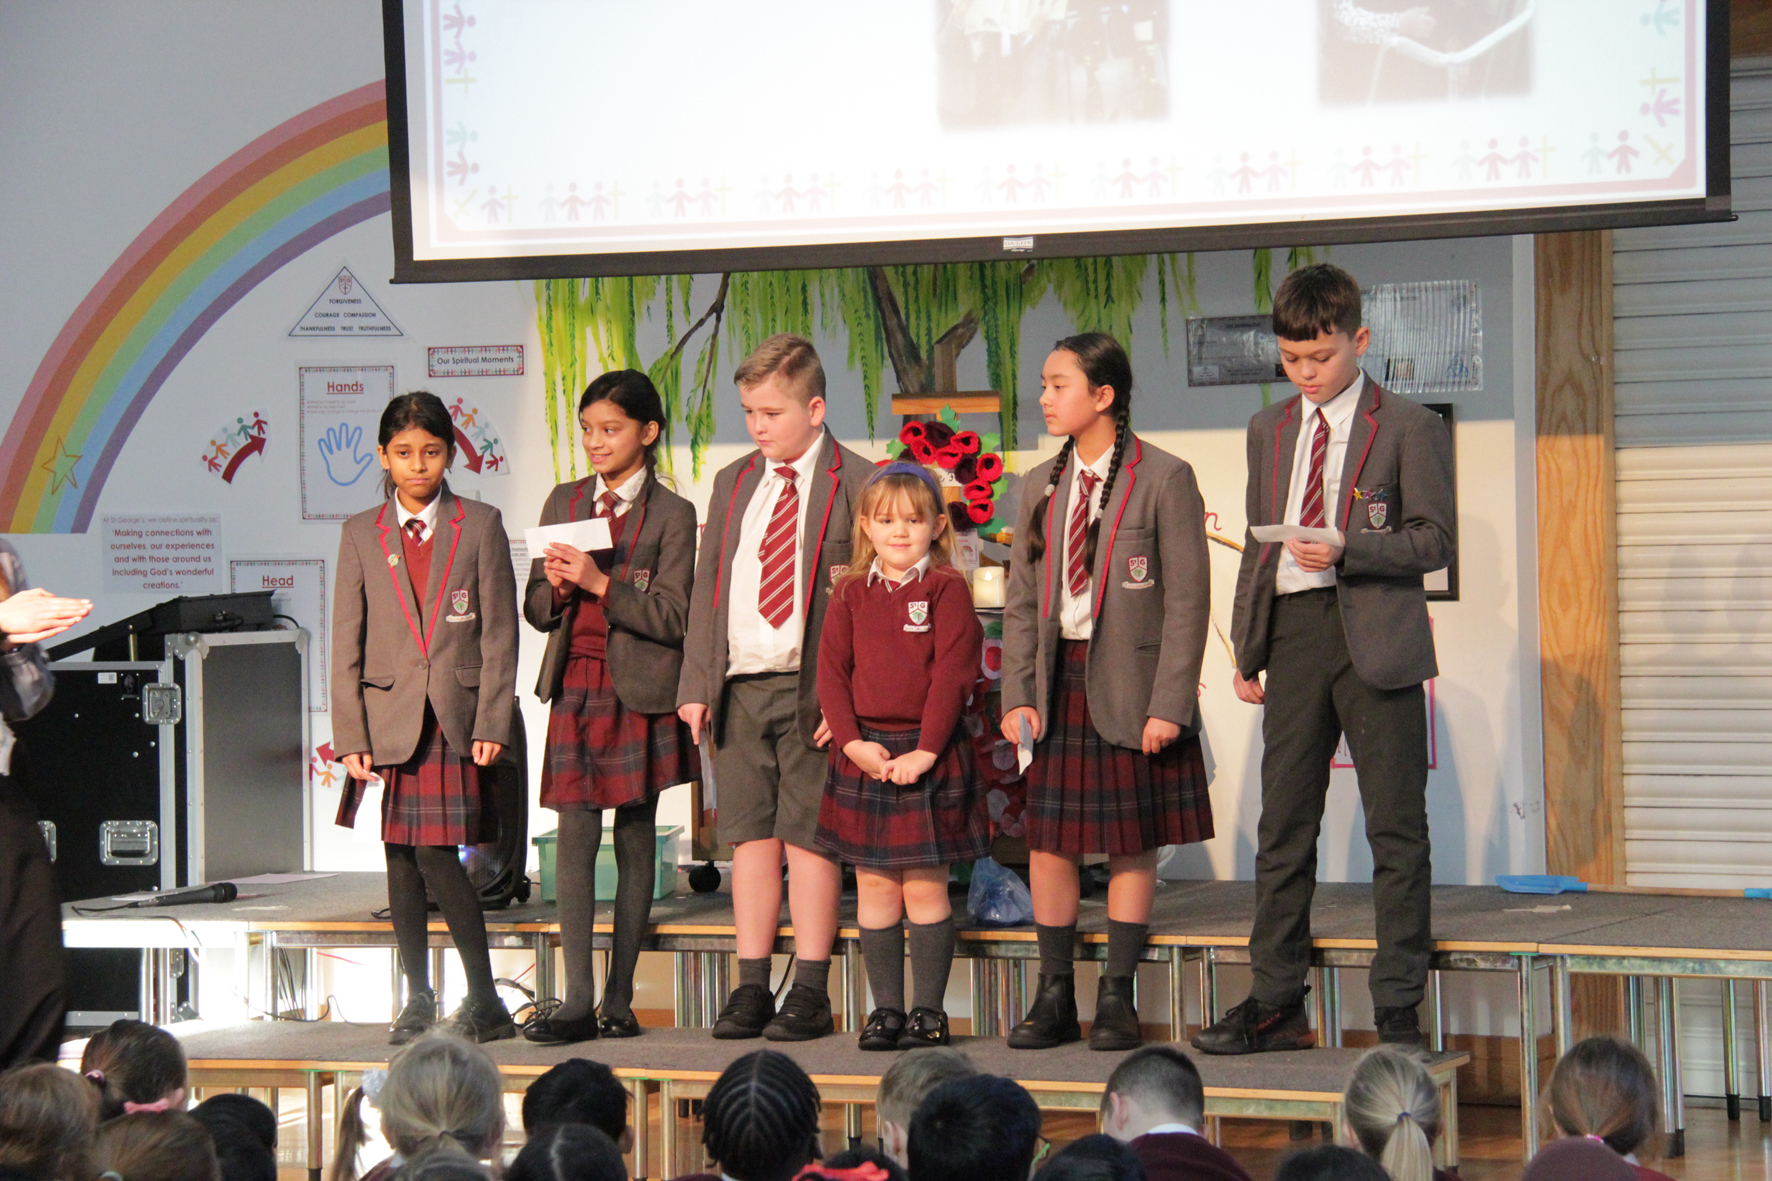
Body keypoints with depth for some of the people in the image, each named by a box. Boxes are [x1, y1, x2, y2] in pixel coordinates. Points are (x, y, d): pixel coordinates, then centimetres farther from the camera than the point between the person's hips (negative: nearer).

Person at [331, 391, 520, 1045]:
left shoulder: (479, 526, 3)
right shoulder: (362, 534, 7)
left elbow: (499, 632, 2)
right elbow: (346, 641, 6)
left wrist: (491, 723, -5)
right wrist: (350, 735, -1)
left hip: (454, 719, -2)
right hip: (388, 718, 2)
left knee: (437, 857, -10)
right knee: (401, 861, 5)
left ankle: (484, 1000, 0)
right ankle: (417, 999, 16)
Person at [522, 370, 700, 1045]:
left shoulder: (671, 514, -2)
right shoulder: (563, 502, 12)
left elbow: (672, 618, -10)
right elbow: (535, 609, 14)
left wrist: (599, 583, -18)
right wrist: (557, 588, -8)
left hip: (640, 693, -3)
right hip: (575, 688, 3)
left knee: (635, 839, 3)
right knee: (575, 837, -5)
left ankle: (619, 1000, 9)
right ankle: (577, 1002, -6)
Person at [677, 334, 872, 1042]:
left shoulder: (856, 484, -3)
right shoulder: (732, 485, 16)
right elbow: (707, 587, 16)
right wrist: (696, 684, 7)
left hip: (812, 691, -5)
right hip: (739, 686, 5)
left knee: (808, 838, -3)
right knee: (750, 835, 7)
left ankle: (809, 994, 2)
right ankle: (751, 989, 12)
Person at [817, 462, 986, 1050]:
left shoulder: (947, 589, -3)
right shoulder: (852, 593, 9)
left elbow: (952, 675, -9)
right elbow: (831, 671, 4)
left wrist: (926, 751, -15)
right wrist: (852, 741, -9)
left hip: (928, 753, -4)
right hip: (863, 753, 4)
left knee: (925, 886, 0)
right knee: (874, 885, 6)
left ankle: (929, 1009, 8)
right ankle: (886, 1007, 14)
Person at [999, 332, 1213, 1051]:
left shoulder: (1163, 479, -7)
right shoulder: (1042, 485, 10)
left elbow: (1187, 600, -9)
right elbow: (1021, 599, 12)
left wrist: (1168, 704, -14)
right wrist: (1017, 695, 2)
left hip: (1130, 687, -4)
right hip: (1059, 681, 5)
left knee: (1132, 844, 3)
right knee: (1048, 842, 3)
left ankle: (1116, 999, 12)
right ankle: (1054, 997, 13)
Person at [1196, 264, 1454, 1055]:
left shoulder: (1408, 427, -1)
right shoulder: (1268, 431, 15)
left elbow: (1433, 540, -5)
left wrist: (1346, 551, -19)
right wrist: (1246, 649, 13)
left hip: (1375, 636, -5)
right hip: (1291, 634, 5)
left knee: (1396, 827, -1)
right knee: (1283, 824, 7)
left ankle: (1397, 1009, 4)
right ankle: (1276, 1003, 14)